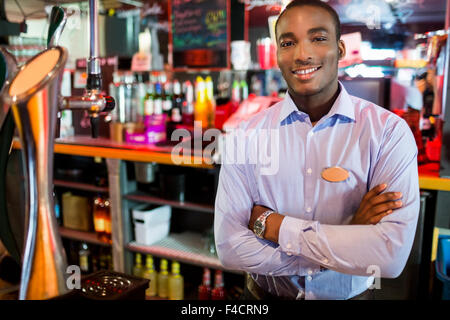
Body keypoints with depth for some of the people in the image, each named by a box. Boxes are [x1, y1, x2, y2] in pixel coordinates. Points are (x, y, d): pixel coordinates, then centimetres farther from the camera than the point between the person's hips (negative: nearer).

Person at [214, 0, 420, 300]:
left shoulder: (389, 132, -17)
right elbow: (229, 247, -18)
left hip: (351, 295, 0)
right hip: (263, 294, 1)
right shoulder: (245, 136, -13)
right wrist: (345, 241, -22)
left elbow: (391, 256, -26)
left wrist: (275, 226, -22)